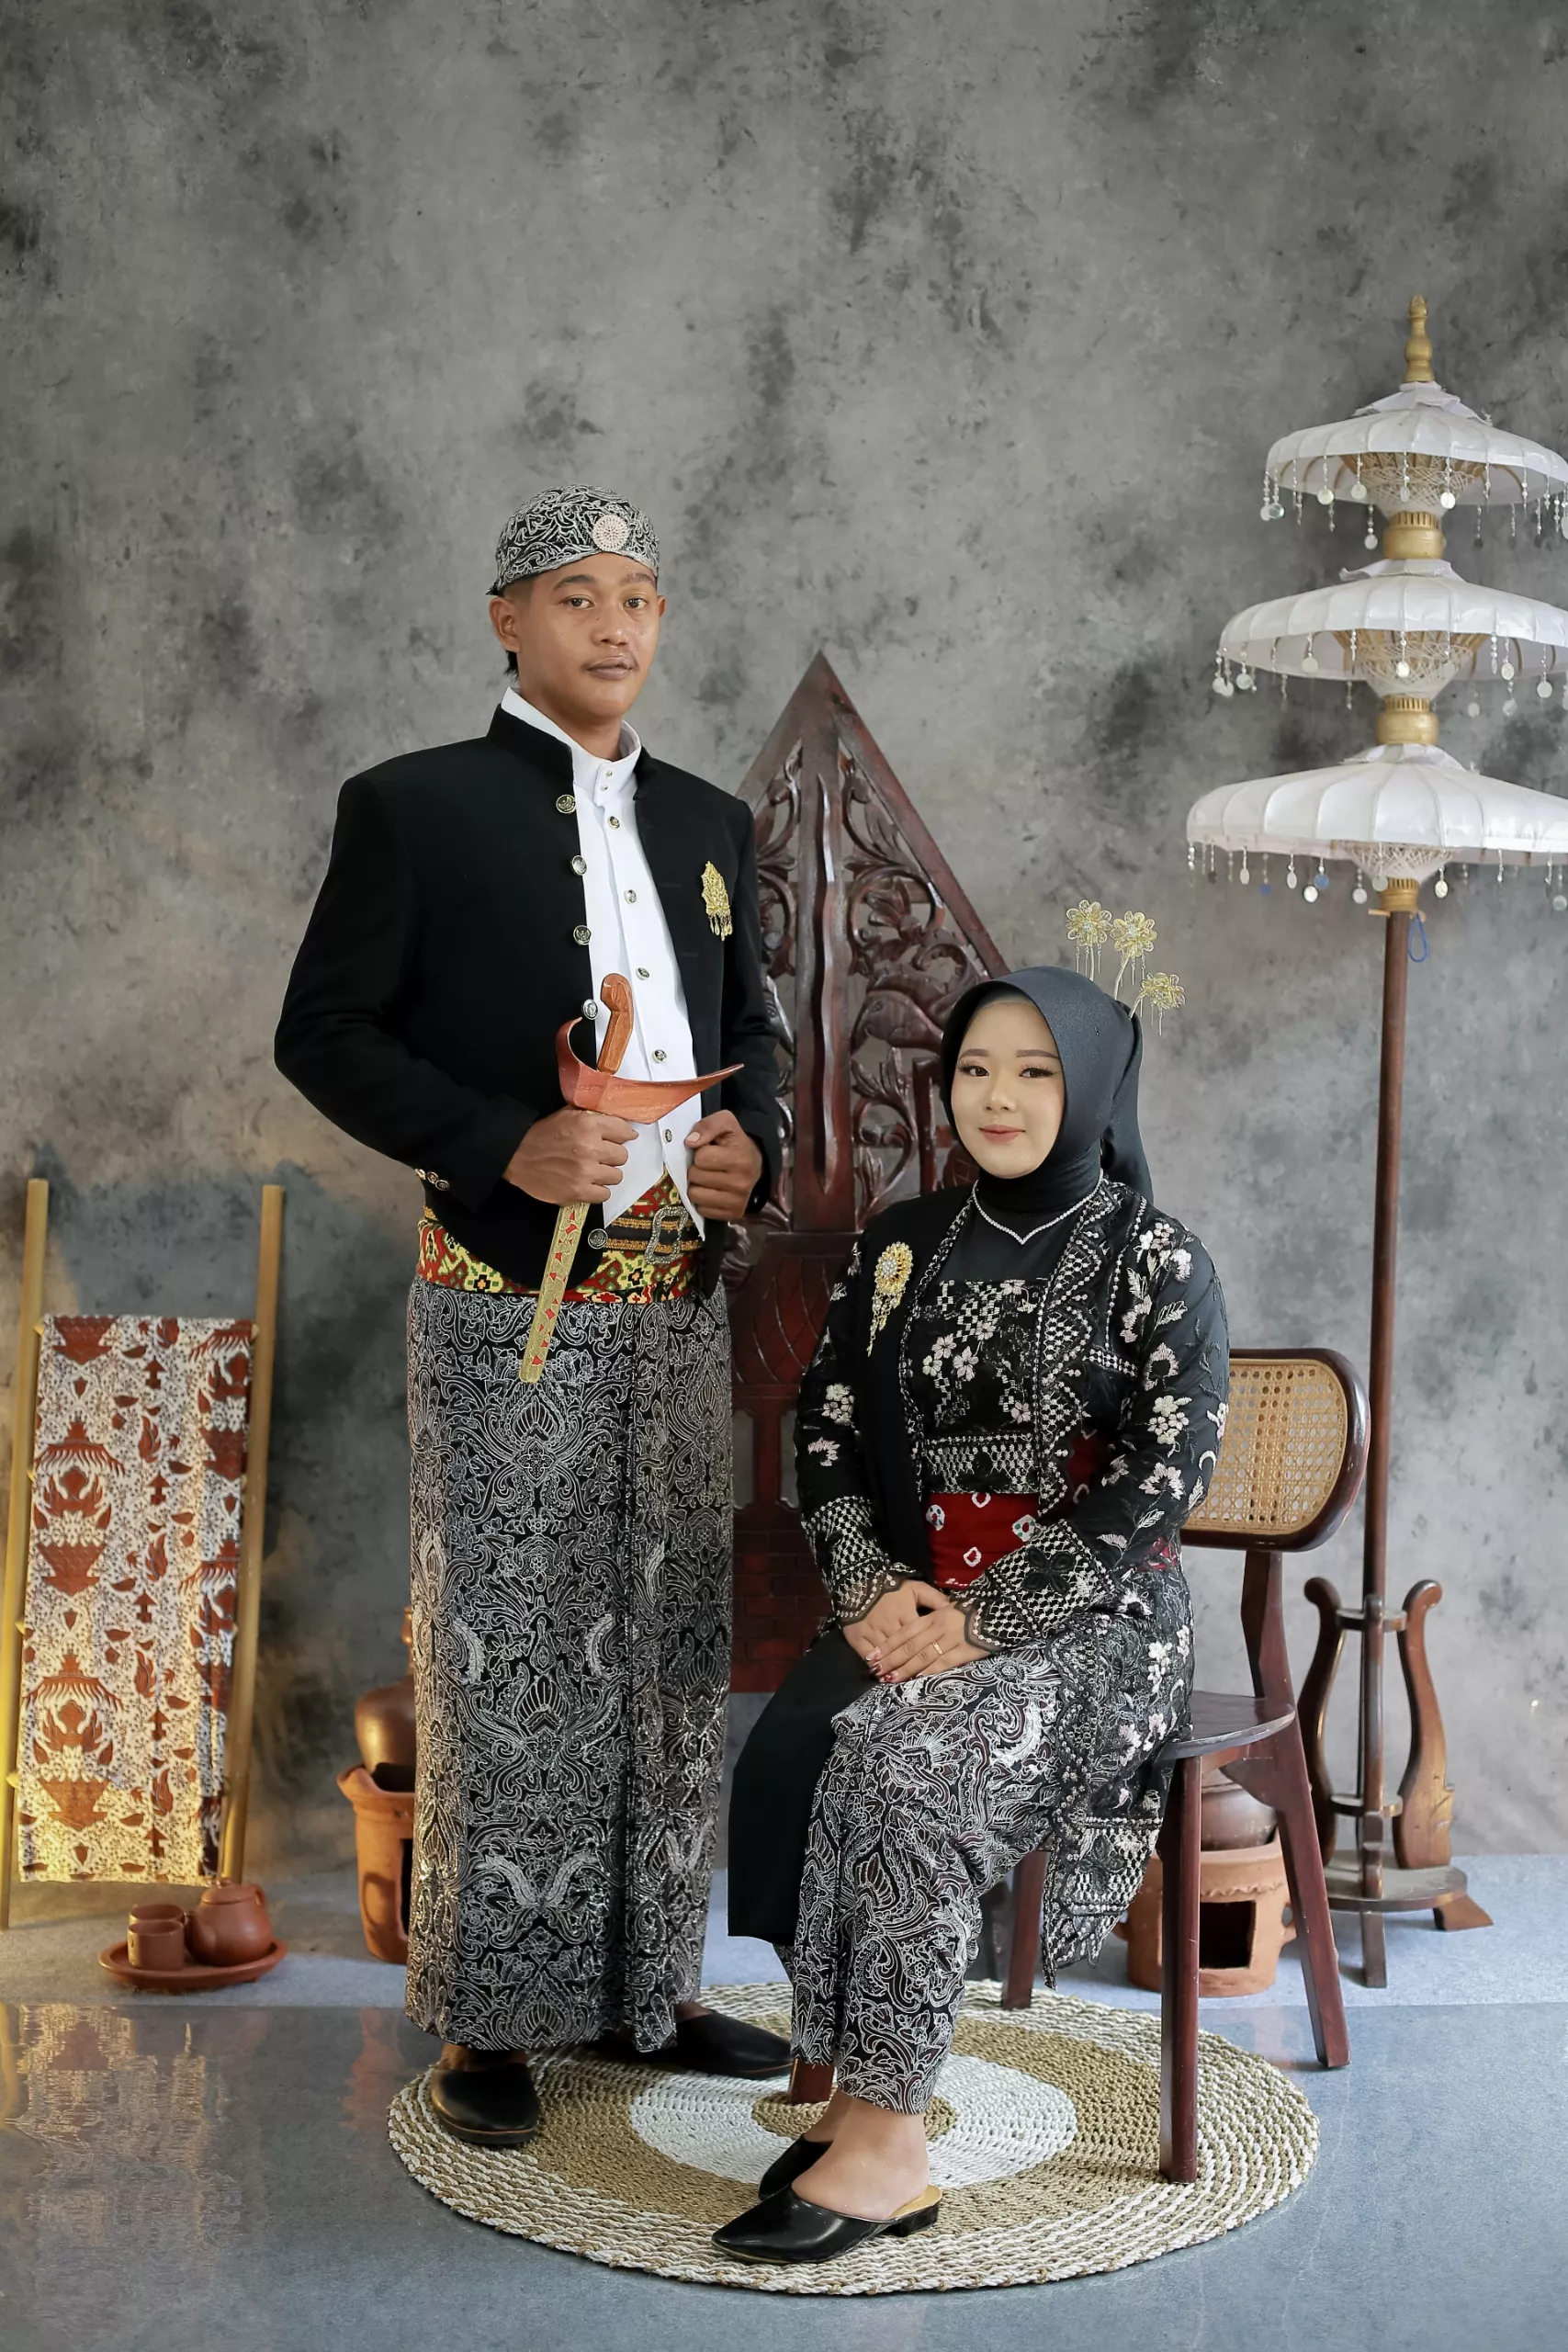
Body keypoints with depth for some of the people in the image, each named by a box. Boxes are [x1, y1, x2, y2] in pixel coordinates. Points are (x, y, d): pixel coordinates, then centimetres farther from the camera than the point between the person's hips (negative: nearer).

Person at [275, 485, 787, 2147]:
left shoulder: (708, 821, 14)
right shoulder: (413, 807, -2)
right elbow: (322, 1033, -5)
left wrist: (749, 1137, -2)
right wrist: (504, 1146, -18)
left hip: (679, 1303, 5)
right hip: (506, 1307, -5)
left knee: (670, 1652, 11)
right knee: (503, 1662, 0)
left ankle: (648, 1985, 24)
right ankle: (490, 2022, 13)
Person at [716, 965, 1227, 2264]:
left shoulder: (1157, 1262, -3)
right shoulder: (903, 1244, 11)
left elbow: (1164, 1476, -11)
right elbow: (827, 1432, 9)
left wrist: (983, 1617, -18)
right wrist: (873, 1587, -10)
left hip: (1093, 1616, -4)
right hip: (913, 1604, 4)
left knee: (909, 1759, -31)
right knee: (788, 1750, -25)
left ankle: (884, 2138, -22)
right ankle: (858, 2097, -16)